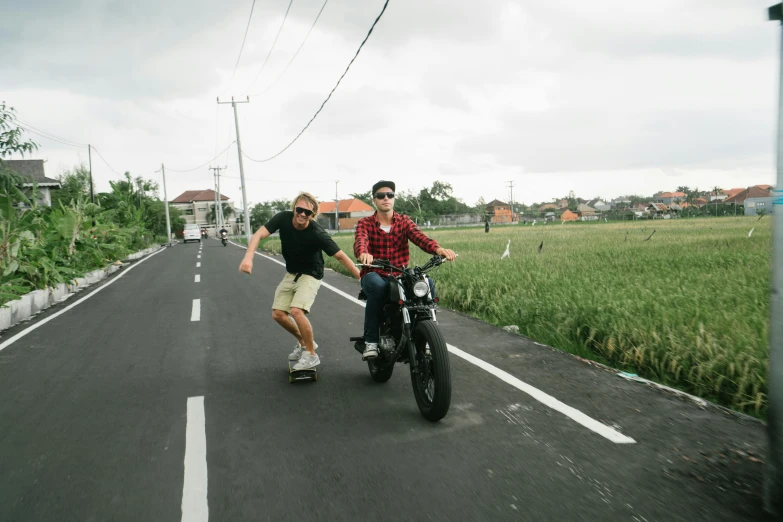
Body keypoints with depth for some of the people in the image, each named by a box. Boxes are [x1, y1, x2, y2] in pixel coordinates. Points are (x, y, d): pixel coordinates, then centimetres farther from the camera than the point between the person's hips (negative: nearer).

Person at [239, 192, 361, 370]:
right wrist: (249, 257, -43)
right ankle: (303, 342, 26)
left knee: (296, 311, -24)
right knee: (278, 314, 2)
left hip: (310, 275, -5)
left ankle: (311, 355, -5)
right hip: (291, 274, 6)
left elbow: (341, 256, -25)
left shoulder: (317, 233, -28)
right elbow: (259, 234, -25)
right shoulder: (283, 218, -18)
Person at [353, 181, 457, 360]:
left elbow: (419, 237, -11)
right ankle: (371, 340, -25)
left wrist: (438, 248, -33)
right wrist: (363, 253, -45)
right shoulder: (365, 223, 4)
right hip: (375, 275, -2)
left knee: (427, 284, -26)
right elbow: (360, 241, -19)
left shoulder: (404, 221, 9)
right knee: (376, 286, -37)